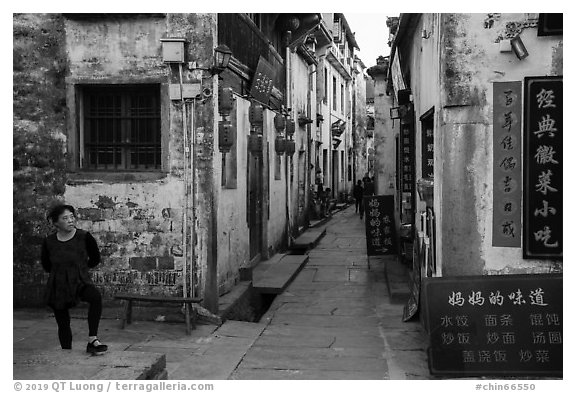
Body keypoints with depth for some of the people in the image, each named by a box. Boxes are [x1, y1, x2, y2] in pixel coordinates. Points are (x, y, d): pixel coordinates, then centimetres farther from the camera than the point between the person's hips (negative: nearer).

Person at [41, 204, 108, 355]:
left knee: (96, 296, -33)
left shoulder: (84, 237, -9)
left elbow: (95, 259, 7)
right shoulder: (49, 242, -4)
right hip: (57, 286, 2)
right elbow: (46, 264, 16)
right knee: (63, 324, 6)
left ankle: (92, 339, -33)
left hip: (80, 281, -2)